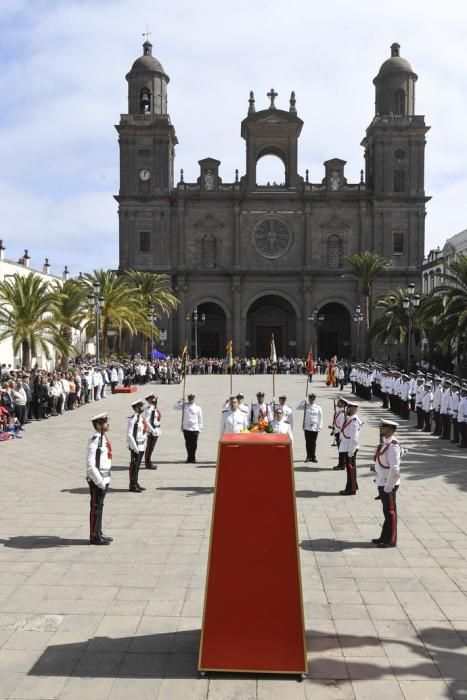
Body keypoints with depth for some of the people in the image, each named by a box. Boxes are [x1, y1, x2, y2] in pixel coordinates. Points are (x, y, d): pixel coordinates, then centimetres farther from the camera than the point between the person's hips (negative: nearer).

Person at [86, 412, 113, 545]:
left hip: (104, 478, 9)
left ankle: (98, 533, 29)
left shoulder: (103, 438, 9)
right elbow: (90, 465, -25)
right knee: (96, 507, 2)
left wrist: (104, 480, 18)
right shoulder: (95, 440, -21)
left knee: (99, 506, 18)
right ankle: (95, 537, 13)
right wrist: (99, 482, -22)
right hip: (97, 479, -9)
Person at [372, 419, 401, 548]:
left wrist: (388, 487, -21)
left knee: (390, 511, 2)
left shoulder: (393, 446, -21)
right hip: (382, 483, 9)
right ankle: (385, 537, 28)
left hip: (388, 484, -9)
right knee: (387, 511, 18)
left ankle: (391, 541, 13)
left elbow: (395, 469, -25)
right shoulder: (386, 443, 9)